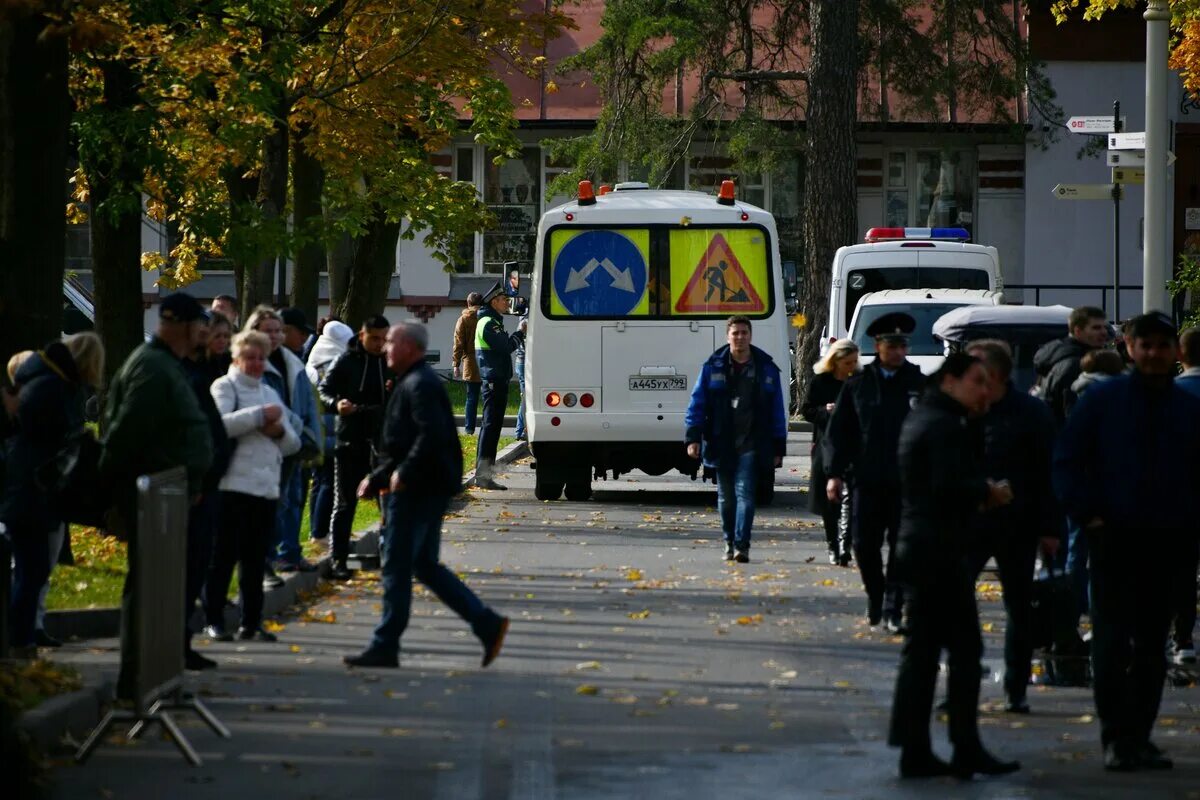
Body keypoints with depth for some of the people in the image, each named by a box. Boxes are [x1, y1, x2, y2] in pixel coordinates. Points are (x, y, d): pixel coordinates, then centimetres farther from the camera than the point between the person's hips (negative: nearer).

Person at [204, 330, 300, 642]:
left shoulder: (270, 393, 22)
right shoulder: (225, 387, 1)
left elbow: (293, 443, 22)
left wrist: (280, 431, 0)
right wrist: (260, 415, -16)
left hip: (267, 487, 6)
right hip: (234, 485, -6)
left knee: (256, 559, 8)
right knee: (225, 556, -4)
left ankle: (251, 622, 13)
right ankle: (213, 620, 1)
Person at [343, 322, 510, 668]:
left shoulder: (420, 385, -14)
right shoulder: (413, 383, 20)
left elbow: (431, 436, -27)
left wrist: (404, 474, -21)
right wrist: (376, 479, 21)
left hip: (416, 491, -11)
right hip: (427, 490, 11)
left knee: (397, 566, -5)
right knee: (425, 565, 13)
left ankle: (385, 646, -1)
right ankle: (487, 623, 11)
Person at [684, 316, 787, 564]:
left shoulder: (765, 368, 6)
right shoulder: (713, 366, 5)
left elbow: (777, 410, 8)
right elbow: (698, 403, 4)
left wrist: (778, 447, 5)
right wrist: (693, 438, -6)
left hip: (751, 443, -2)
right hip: (721, 444, 2)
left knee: (745, 493, -12)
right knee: (726, 497, 9)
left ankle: (742, 545, -15)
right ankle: (730, 542, 22)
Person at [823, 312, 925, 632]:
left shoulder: (920, 385, 2)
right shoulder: (858, 385, 5)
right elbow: (838, 432, 6)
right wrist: (835, 473, 0)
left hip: (906, 482, -1)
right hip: (867, 479, 1)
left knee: (901, 546, 0)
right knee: (864, 544, 3)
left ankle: (893, 609, 5)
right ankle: (875, 599, 23)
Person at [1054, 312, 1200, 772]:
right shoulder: (1102, 401, 0)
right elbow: (1067, 460, 2)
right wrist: (1088, 514, -6)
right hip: (1113, 539, -3)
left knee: (1152, 645, 7)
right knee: (1112, 641, -6)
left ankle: (1139, 737, 14)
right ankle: (1116, 738, -3)